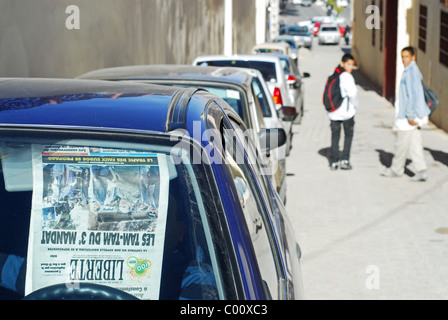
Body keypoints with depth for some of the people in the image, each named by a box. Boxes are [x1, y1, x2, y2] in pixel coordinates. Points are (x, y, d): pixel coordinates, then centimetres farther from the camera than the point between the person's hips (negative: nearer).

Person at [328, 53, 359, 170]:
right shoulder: (346, 76, -14)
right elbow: (353, 92, -23)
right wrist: (355, 105, -6)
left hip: (333, 112, 6)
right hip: (346, 111, -6)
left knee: (335, 136, 10)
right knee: (348, 135, 9)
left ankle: (333, 162, 9)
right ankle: (345, 160, 4)